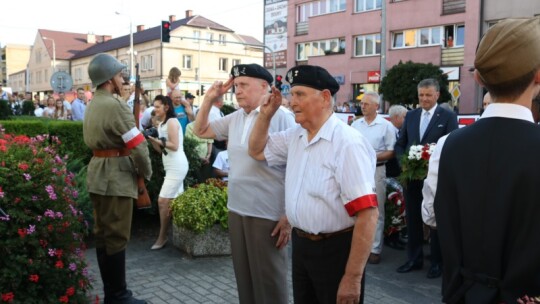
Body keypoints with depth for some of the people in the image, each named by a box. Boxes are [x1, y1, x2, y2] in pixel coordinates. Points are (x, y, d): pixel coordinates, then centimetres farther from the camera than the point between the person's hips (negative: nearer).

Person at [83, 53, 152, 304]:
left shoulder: (92, 105, 15)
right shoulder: (114, 105, -16)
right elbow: (137, 145, -18)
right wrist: (147, 172, -4)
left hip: (98, 173, 10)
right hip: (116, 176, -10)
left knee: (103, 234, 14)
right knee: (116, 236, -2)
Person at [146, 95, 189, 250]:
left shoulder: (172, 121, -11)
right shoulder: (161, 124, 18)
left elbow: (175, 146, -17)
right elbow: (162, 150, 15)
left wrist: (158, 140, -21)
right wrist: (152, 139, 1)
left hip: (177, 166, -10)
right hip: (172, 167, 10)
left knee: (163, 201, -11)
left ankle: (162, 237, -4)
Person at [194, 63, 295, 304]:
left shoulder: (281, 118, -13)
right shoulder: (235, 118, 9)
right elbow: (200, 131, 22)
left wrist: (289, 216, -17)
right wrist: (209, 100, 6)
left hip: (268, 214, -7)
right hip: (236, 210, 7)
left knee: (268, 282, 7)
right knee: (244, 277, 19)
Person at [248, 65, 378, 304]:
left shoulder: (347, 143, -21)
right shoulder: (294, 136, 4)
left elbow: (367, 214, -25)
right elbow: (257, 151, 20)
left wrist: (352, 278, -24)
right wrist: (265, 114, 2)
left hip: (335, 249, -7)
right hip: (300, 244, 8)